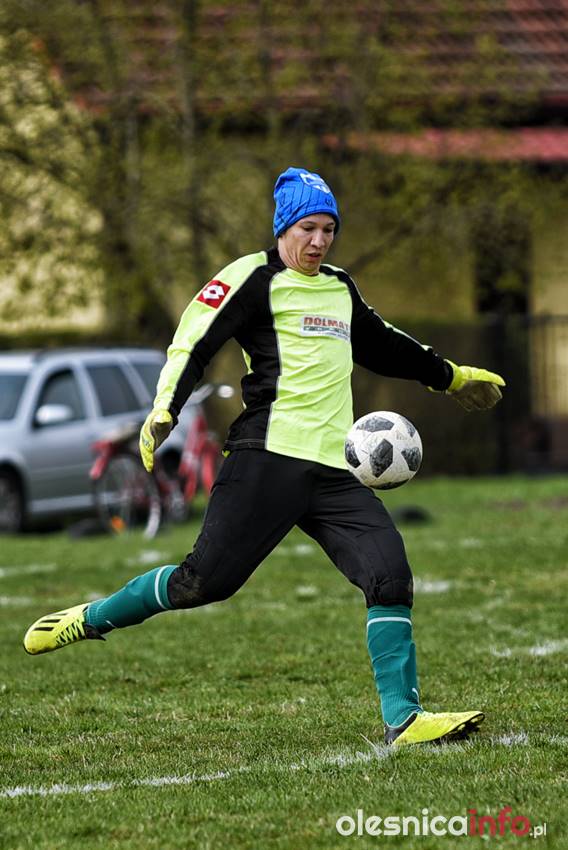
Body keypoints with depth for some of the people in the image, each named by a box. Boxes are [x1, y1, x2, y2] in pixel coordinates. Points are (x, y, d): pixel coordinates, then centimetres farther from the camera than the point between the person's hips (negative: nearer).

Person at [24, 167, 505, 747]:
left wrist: (448, 376, 51)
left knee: (390, 573, -9)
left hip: (333, 470, 7)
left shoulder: (341, 290, 24)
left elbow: (381, 346, 42)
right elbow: (195, 340, -10)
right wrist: (164, 411, -24)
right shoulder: (255, 278, 0)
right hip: (267, 460, -7)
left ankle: (402, 719, -8)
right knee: (207, 579, -11)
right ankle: (89, 620, 12)